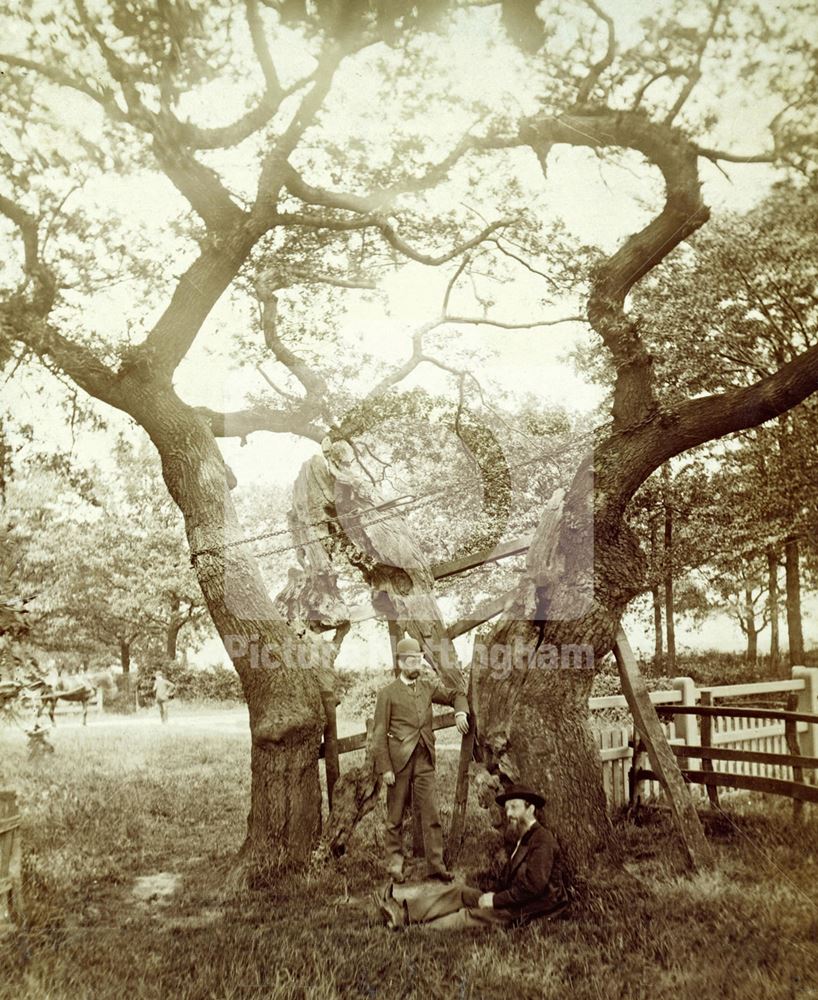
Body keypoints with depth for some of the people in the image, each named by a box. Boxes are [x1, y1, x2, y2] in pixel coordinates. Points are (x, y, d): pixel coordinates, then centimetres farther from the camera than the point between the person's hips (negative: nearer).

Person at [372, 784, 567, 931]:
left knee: (470, 916, -21)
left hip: (527, 911, -9)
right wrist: (493, 896, -2)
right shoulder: (524, 839, 18)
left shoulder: (542, 840, -14)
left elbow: (534, 885, -24)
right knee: (458, 893, -2)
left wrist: (496, 899, -18)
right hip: (511, 902, 9)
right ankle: (404, 912, -12)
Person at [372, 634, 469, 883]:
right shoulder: (388, 693, -3)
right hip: (399, 762, -3)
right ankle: (395, 864, 19)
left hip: (424, 762, 4)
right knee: (395, 817, 7)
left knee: (431, 814, 0)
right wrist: (385, 768, -11)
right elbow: (379, 734, -5)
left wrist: (460, 712, -2)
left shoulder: (428, 688, 11)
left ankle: (436, 865, 5)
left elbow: (457, 695, 21)